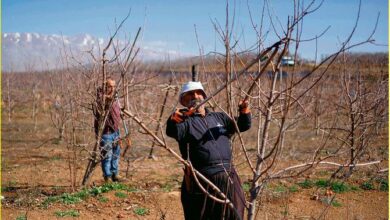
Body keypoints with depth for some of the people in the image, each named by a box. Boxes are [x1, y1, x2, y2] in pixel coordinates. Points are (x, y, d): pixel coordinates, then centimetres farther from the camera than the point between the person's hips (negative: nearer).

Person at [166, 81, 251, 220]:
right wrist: (173, 120, -44)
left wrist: (244, 111, -10)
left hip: (228, 180, 5)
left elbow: (243, 125, 12)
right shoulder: (185, 121, 0)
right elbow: (173, 132, -21)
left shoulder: (219, 117, 19)